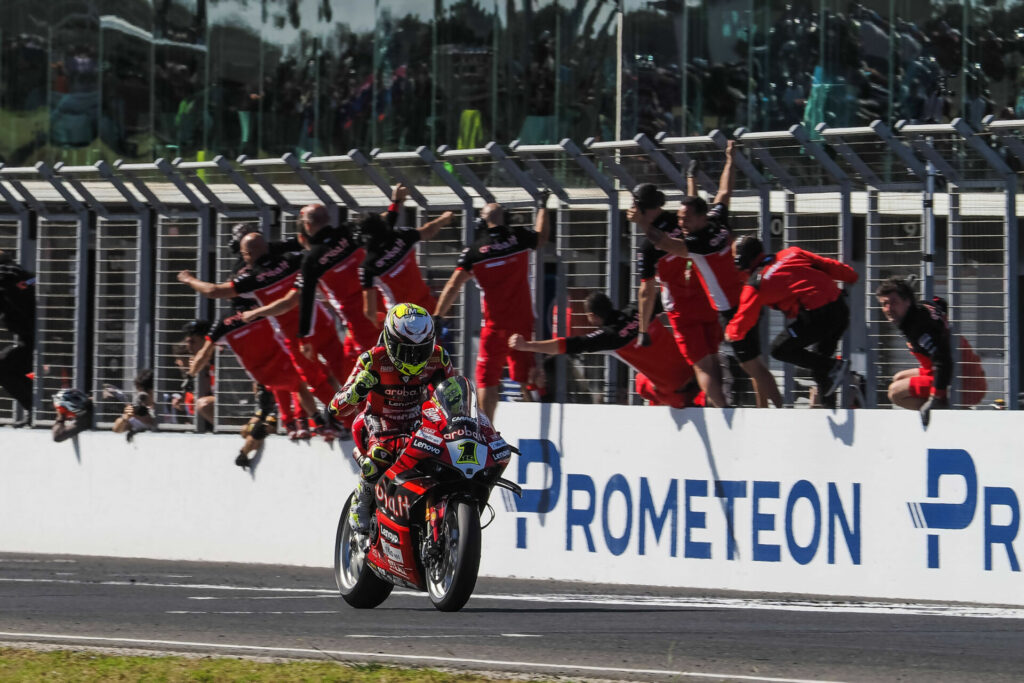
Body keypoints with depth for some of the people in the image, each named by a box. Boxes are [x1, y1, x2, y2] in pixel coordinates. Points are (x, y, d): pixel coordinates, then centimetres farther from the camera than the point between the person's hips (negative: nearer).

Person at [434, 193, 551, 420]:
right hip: (523, 322, 3)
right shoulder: (519, 238, -1)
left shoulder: (474, 252, -7)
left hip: (495, 324, -3)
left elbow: (453, 287, -9)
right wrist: (542, 206, 37)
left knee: (487, 378, 4)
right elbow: (542, 237, 23)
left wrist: (436, 318, -6)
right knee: (525, 378, 11)